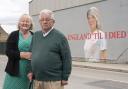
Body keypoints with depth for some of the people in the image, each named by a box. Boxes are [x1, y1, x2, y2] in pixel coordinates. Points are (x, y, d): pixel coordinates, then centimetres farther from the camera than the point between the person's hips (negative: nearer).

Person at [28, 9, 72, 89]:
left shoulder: (59, 36, -5)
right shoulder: (35, 35, 11)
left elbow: (67, 58, -7)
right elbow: (31, 54, 18)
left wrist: (65, 78, -9)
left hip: (53, 81, -5)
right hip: (37, 80, 5)